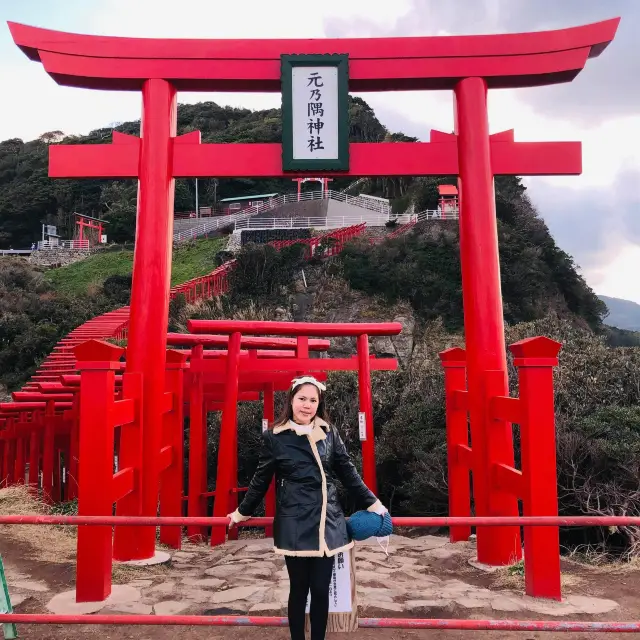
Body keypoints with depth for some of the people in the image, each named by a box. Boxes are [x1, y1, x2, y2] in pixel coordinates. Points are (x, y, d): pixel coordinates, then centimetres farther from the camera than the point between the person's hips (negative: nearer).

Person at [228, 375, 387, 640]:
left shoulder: (329, 433, 5)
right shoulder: (274, 437, -2)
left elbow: (348, 474, 11)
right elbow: (261, 479, 8)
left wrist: (372, 503, 10)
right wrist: (243, 511, 15)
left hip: (327, 522, 2)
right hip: (294, 525, -2)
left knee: (321, 590, 7)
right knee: (299, 589, 7)